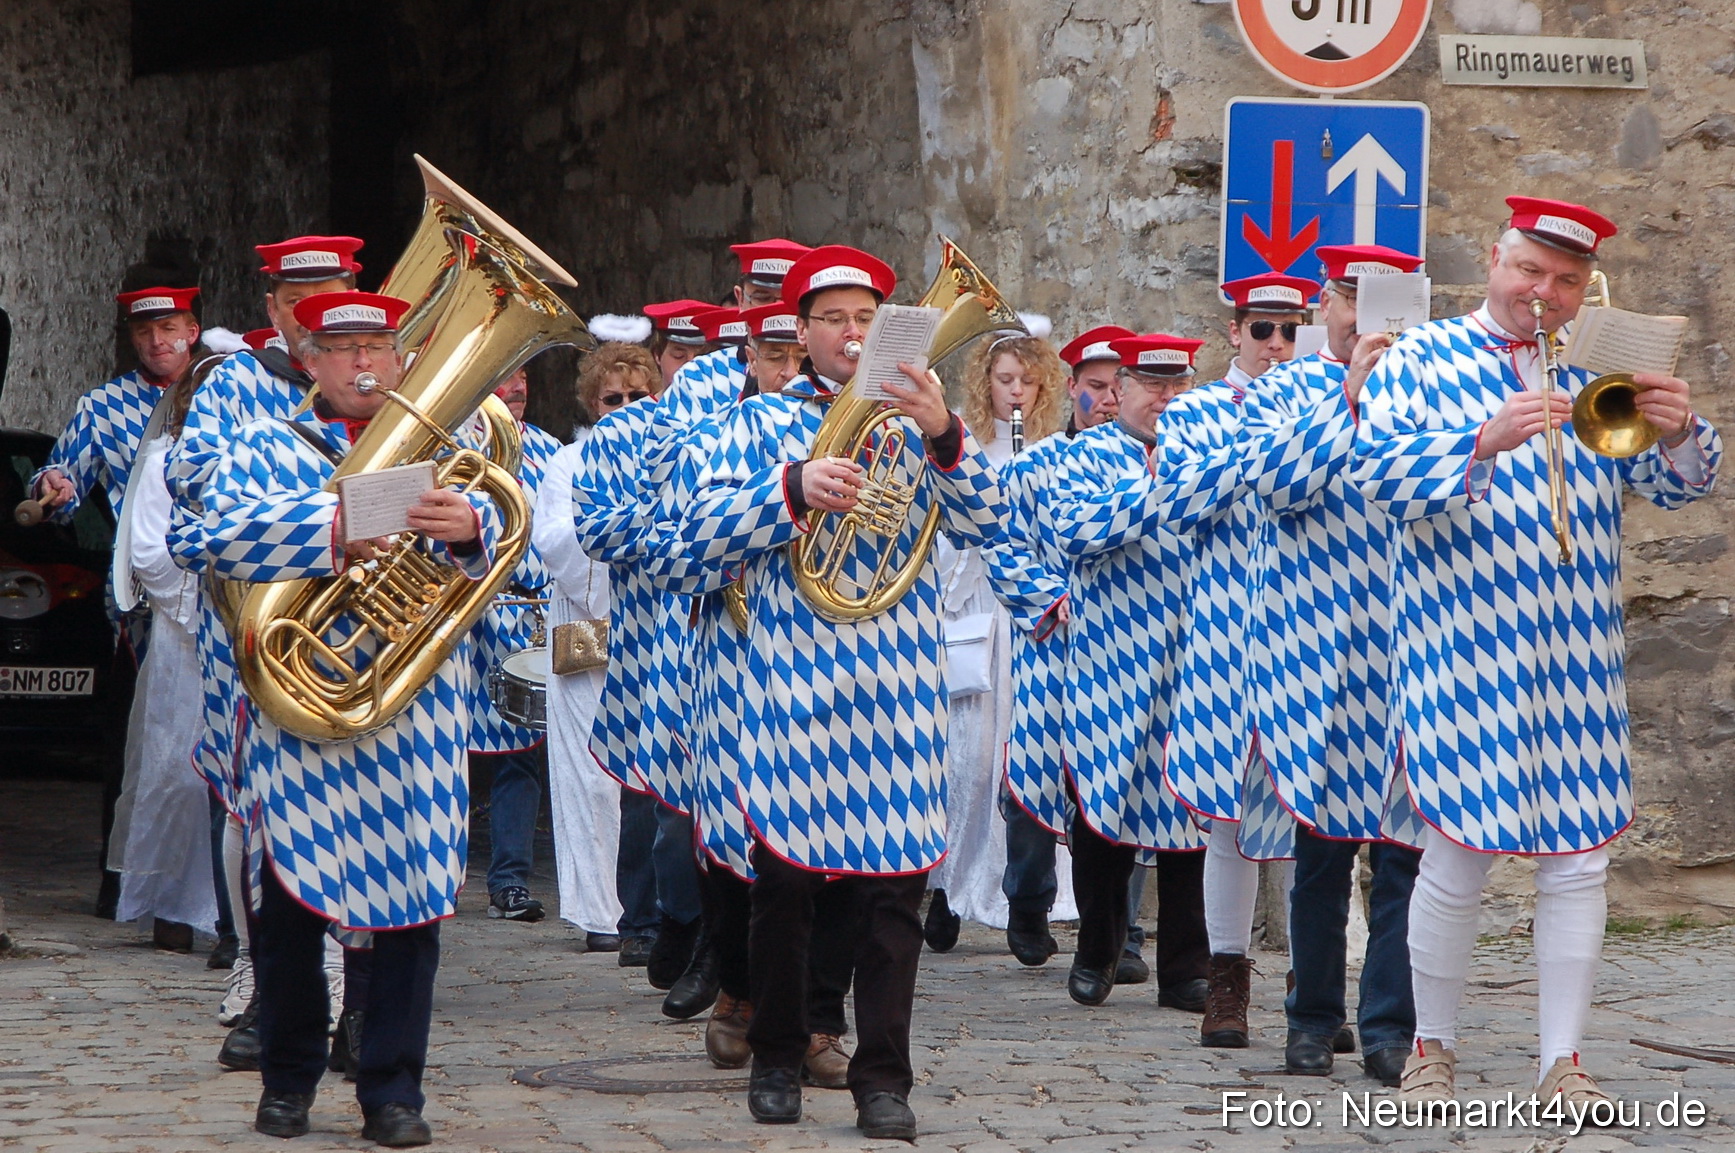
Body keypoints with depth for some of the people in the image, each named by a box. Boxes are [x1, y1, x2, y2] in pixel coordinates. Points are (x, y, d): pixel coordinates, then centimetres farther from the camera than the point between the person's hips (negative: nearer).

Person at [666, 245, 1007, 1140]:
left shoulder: (916, 419, 11)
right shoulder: (764, 422, 9)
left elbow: (981, 525, -2)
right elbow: (702, 535, -2)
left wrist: (944, 437, -18)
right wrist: (793, 488, -16)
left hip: (898, 688, 1)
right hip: (791, 682, 0)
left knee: (893, 881, -3)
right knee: (783, 876, 5)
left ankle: (883, 1076, 2)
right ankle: (777, 1057, 19)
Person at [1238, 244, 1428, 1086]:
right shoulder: (1282, 392, 9)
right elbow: (1275, 481, -8)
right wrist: (1348, 395, -8)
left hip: (1407, 658, 1)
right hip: (1314, 656, -1)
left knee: (1403, 843, -4)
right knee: (1322, 842, 4)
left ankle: (1391, 1027, 0)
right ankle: (1314, 1019, 14)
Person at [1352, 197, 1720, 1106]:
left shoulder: (1597, 374, 14)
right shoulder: (1422, 360, 3)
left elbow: (1670, 487, 9)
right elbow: (1378, 476, -10)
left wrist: (1677, 432, -15)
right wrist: (1486, 440, -24)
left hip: (1576, 664, 3)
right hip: (1461, 652, -3)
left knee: (1579, 860, 0)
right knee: (1458, 853, -1)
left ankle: (1563, 1062, 6)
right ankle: (1433, 1047, 14)